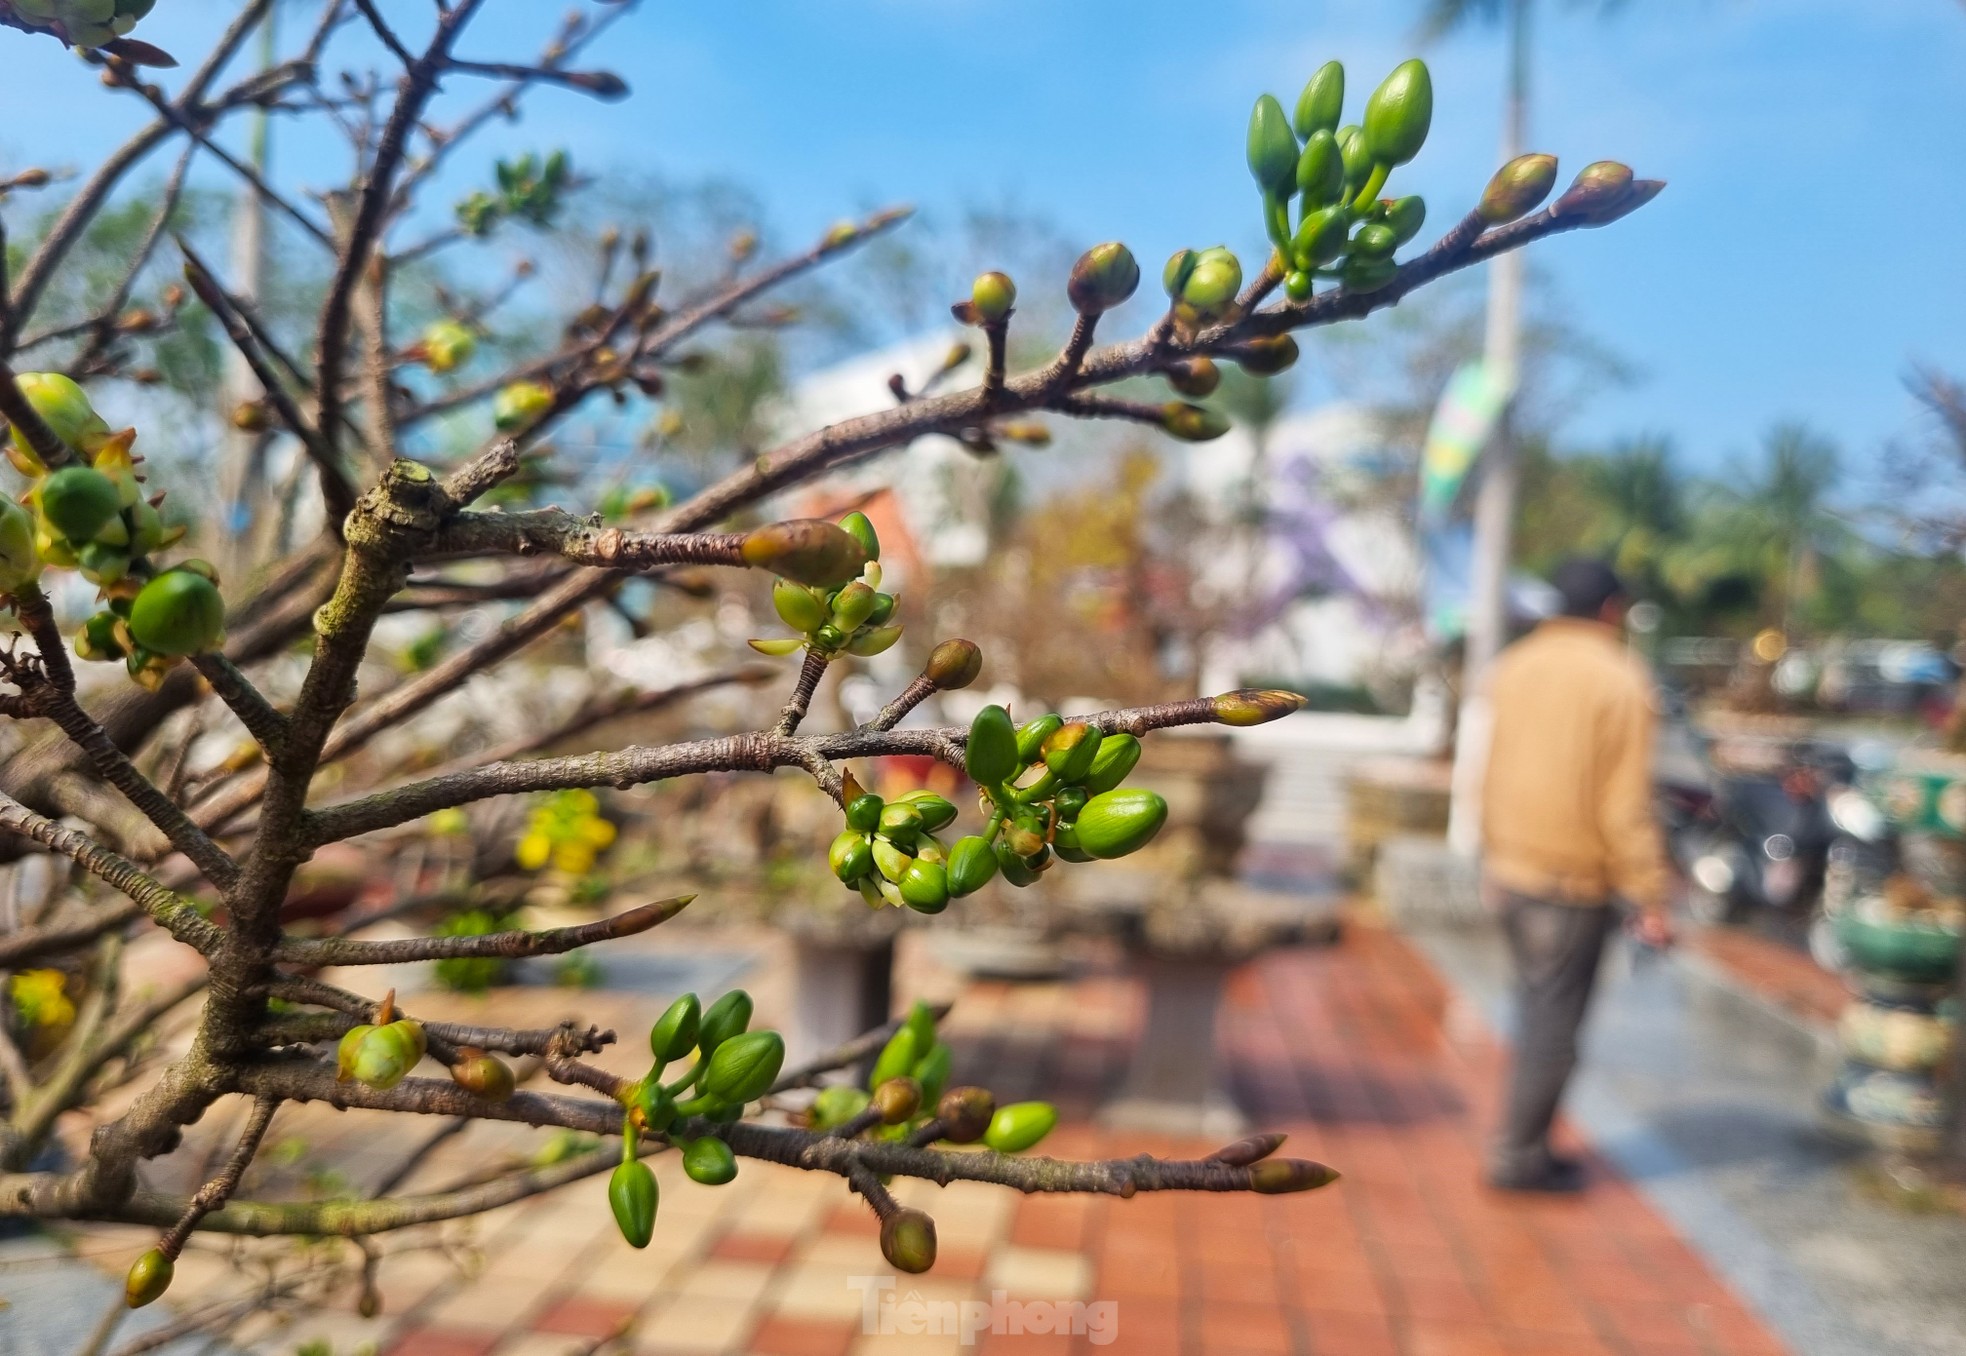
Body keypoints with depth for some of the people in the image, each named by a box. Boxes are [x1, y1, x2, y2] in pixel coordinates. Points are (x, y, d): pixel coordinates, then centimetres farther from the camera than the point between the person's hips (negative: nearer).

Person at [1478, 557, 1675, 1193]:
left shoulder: (1513, 667, 7)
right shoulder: (1620, 683, -12)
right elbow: (1627, 806, -15)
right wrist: (1650, 901, -10)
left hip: (1508, 873, 7)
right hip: (1573, 884, -6)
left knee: (1537, 1010, 19)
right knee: (1554, 1022, 4)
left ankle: (1525, 1145, 27)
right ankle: (1520, 1156, 12)